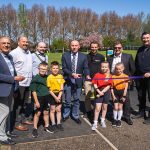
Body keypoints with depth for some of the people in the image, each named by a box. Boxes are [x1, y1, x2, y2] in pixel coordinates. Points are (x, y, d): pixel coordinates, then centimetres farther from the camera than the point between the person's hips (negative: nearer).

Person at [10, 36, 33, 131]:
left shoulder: (29, 52, 12)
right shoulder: (14, 53, -12)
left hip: (28, 82, 7)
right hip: (19, 83, -7)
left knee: (26, 103, 17)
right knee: (18, 103, 3)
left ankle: (24, 119, 32)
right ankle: (18, 123, 13)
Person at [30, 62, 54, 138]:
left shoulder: (47, 77, 4)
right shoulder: (35, 78, -11)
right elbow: (34, 91, -11)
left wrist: (49, 97, 13)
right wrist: (36, 101, -12)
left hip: (47, 98, 5)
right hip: (39, 98, -5)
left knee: (46, 112, 16)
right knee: (37, 113, 4)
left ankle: (47, 126, 32)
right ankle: (35, 128, 18)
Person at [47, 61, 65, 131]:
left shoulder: (61, 76, -1)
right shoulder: (49, 77, -11)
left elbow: (61, 88, -2)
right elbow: (49, 89, -12)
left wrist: (59, 96, -13)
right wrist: (55, 97, -15)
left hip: (59, 94, 4)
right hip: (52, 95, -3)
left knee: (59, 110, 11)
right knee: (52, 110, 7)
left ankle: (59, 123, 22)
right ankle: (53, 124, 18)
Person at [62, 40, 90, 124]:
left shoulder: (83, 56, -1)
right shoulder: (65, 56, -2)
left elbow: (85, 68, -3)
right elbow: (64, 68, -8)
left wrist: (87, 75, -24)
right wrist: (72, 74, -23)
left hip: (78, 81, 1)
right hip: (68, 81, -1)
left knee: (77, 100, 13)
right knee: (67, 100, 12)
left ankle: (75, 116, 30)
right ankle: (66, 115, 33)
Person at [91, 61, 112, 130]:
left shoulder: (109, 76, -3)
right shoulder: (97, 75, -6)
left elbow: (108, 86, -8)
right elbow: (95, 85, -6)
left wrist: (102, 92, -16)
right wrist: (99, 91, -17)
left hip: (106, 92, 2)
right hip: (99, 92, -2)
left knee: (104, 107, 15)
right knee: (97, 108, -5)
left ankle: (103, 121, 34)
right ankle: (95, 123, 4)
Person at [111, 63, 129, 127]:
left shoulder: (125, 76, -5)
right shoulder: (113, 76, -3)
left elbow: (126, 87, -5)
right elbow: (112, 87, -2)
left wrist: (124, 96, -8)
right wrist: (113, 95, -7)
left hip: (122, 92, 0)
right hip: (115, 93, 1)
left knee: (120, 107, 9)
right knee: (115, 107, 3)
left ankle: (119, 120, 24)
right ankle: (115, 119, 22)